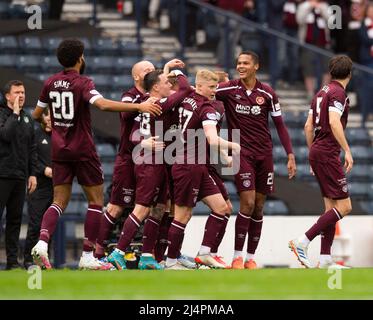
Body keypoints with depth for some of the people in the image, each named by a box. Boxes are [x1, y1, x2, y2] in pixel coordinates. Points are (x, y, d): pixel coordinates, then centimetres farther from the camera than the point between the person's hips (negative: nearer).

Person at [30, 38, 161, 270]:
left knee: (60, 202, 8)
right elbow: (104, 104, -30)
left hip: (60, 151, 5)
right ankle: (88, 256, 1)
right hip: (83, 151, -5)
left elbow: (37, 114, 15)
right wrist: (139, 107, -31)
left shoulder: (50, 83, 5)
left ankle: (42, 242, -17)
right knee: (96, 201, 6)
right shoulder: (83, 83, -13)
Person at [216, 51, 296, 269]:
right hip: (242, 152, -2)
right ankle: (237, 256, -5)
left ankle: (251, 257, 12)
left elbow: (280, 125, 6)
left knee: (258, 207, 5)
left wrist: (290, 155, 2)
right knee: (247, 204, -14)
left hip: (264, 153, 3)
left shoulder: (267, 94, 1)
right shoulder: (229, 89, -2)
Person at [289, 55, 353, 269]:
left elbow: (308, 126, 18)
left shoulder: (322, 92, 16)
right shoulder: (338, 92, -10)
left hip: (317, 152, 10)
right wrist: (347, 150, -22)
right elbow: (334, 122, -23)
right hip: (328, 153, -10)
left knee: (332, 206, 10)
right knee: (344, 206, -10)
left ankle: (325, 259, 6)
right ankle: (303, 242, -16)